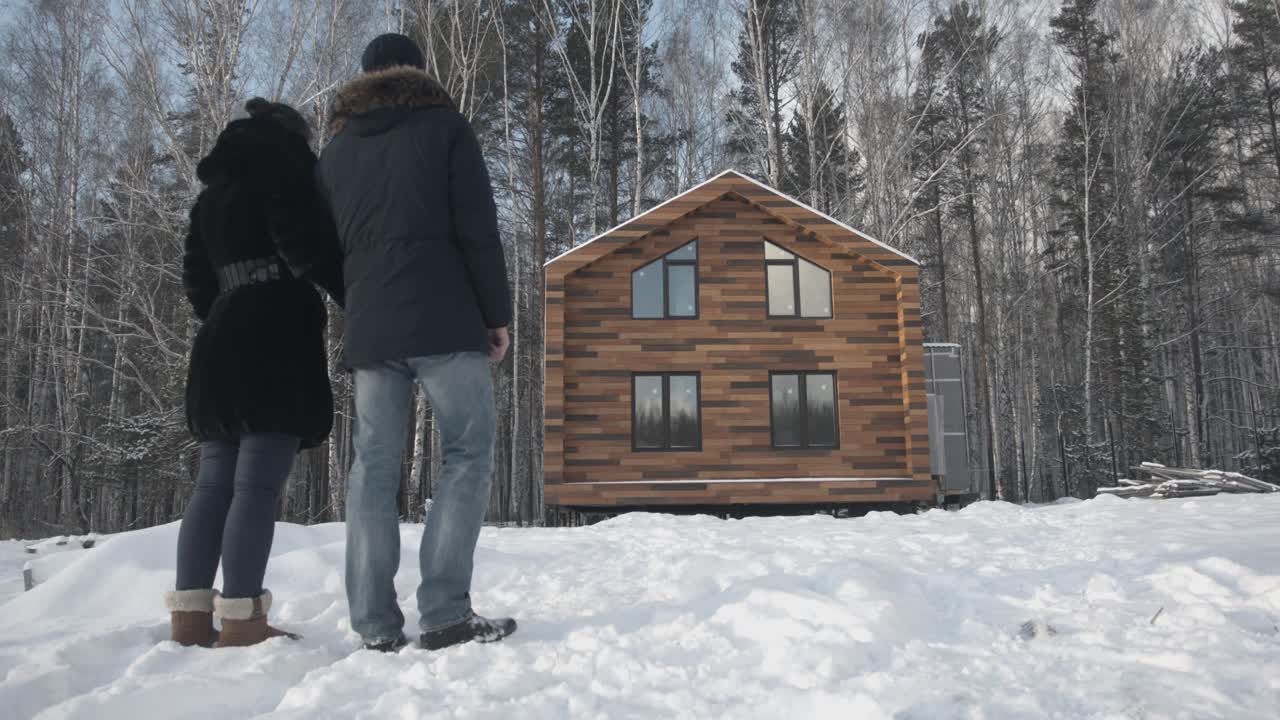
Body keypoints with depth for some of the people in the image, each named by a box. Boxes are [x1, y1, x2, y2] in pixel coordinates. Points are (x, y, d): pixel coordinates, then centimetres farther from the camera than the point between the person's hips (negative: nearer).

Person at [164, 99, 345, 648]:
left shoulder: (212, 190, 25)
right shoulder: (283, 164, 2)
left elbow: (196, 276, 21)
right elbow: (305, 244, -13)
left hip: (221, 342, 8)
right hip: (278, 340, -8)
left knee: (214, 484, 5)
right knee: (258, 486, -10)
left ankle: (190, 615, 4)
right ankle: (240, 619, -11)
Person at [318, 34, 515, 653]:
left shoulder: (335, 148, 21)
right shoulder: (445, 126, 6)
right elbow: (478, 229, -4)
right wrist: (497, 313, -1)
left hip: (367, 330, 5)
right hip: (444, 320, -4)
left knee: (373, 468, 4)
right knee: (467, 455, -2)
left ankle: (375, 625, 2)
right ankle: (445, 613, -9)